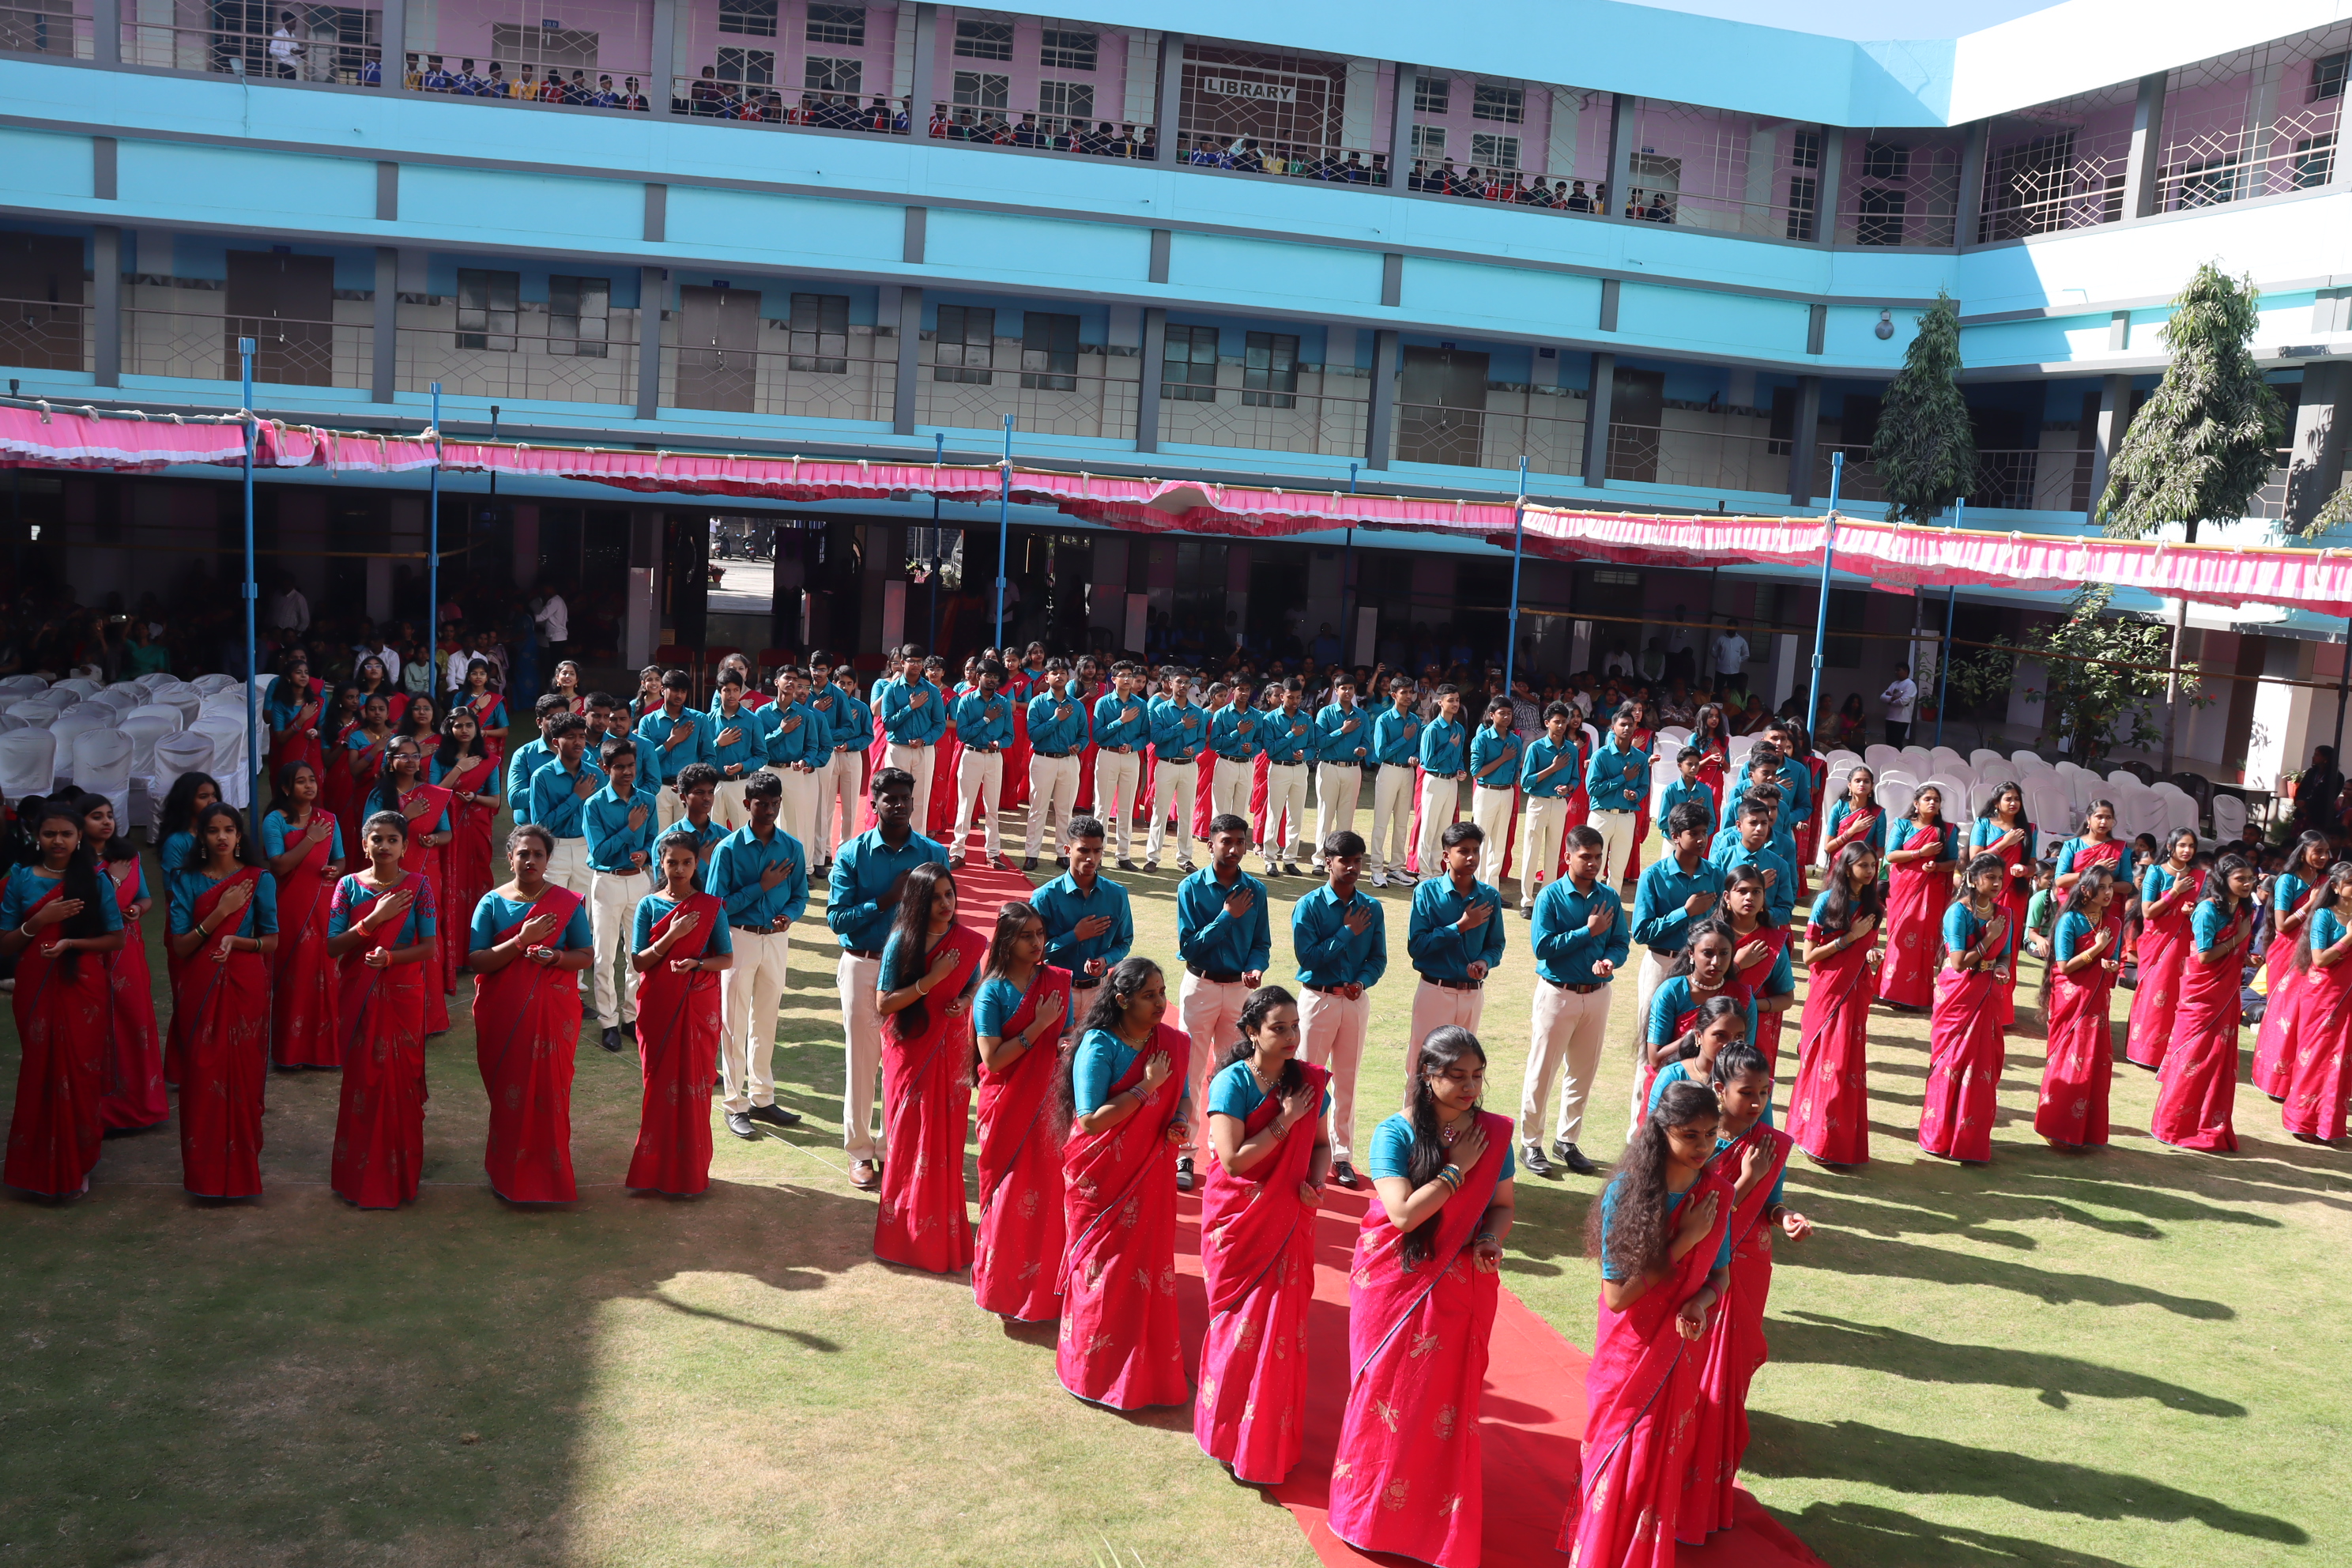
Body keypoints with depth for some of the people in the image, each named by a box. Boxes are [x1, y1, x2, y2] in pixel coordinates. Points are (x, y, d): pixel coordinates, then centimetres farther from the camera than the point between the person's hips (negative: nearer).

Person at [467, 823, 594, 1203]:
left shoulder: (568, 902, 3)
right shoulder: (492, 903, 2)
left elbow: (587, 955, 4)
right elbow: (476, 959, -6)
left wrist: (555, 956, -16)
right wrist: (521, 941, -18)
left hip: (553, 1012, 0)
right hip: (503, 1013, 0)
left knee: (550, 1093, -1)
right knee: (508, 1093, 3)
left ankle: (548, 1175, 12)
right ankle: (508, 1175, 17)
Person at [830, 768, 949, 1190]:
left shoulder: (934, 854, 1)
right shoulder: (851, 853, -3)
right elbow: (836, 917, -9)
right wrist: (887, 900, -17)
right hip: (863, 967, -1)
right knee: (862, 1060, 5)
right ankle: (860, 1151, 19)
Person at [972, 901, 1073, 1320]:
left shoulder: (1057, 981, 3)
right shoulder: (993, 991, -10)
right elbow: (992, 1059, -15)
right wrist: (1039, 1026, -17)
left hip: (1048, 1102, 3)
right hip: (1007, 1105, -3)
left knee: (1047, 1192, 5)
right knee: (1009, 1197, 4)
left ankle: (1044, 1284, 20)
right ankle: (1000, 1285, 21)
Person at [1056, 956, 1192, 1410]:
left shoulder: (1172, 1044, 0)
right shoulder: (1100, 1047, -17)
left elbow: (1182, 1096, 14)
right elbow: (1091, 1119, -21)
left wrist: (1182, 1123, -8)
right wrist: (1146, 1087, -23)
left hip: (1151, 1175, 5)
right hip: (1103, 1179, -5)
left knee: (1149, 1265, 10)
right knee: (1105, 1270, 4)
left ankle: (1151, 1364, 26)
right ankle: (1097, 1371, 21)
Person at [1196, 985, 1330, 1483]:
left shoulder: (1310, 1081, -1)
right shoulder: (1232, 1083, -15)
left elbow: (1320, 1143, 12)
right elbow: (1233, 1159, -21)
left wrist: (1316, 1181, -8)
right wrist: (1285, 1121, -20)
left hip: (1289, 1222, 4)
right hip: (1239, 1222, -3)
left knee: (1284, 1326, 5)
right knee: (1243, 1326, 4)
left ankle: (1274, 1438, 21)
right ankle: (1231, 1436, 23)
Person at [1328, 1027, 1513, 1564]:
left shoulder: (1494, 1133, -2)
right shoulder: (1396, 1132, -14)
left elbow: (1503, 1204, 8)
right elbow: (1404, 1213, -22)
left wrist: (1491, 1238, -13)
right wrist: (1458, 1167, -19)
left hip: (1460, 1288, 3)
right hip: (1394, 1282, -2)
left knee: (1448, 1397, 7)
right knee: (1387, 1394, 8)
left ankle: (1442, 1518, 26)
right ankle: (1374, 1511, 28)